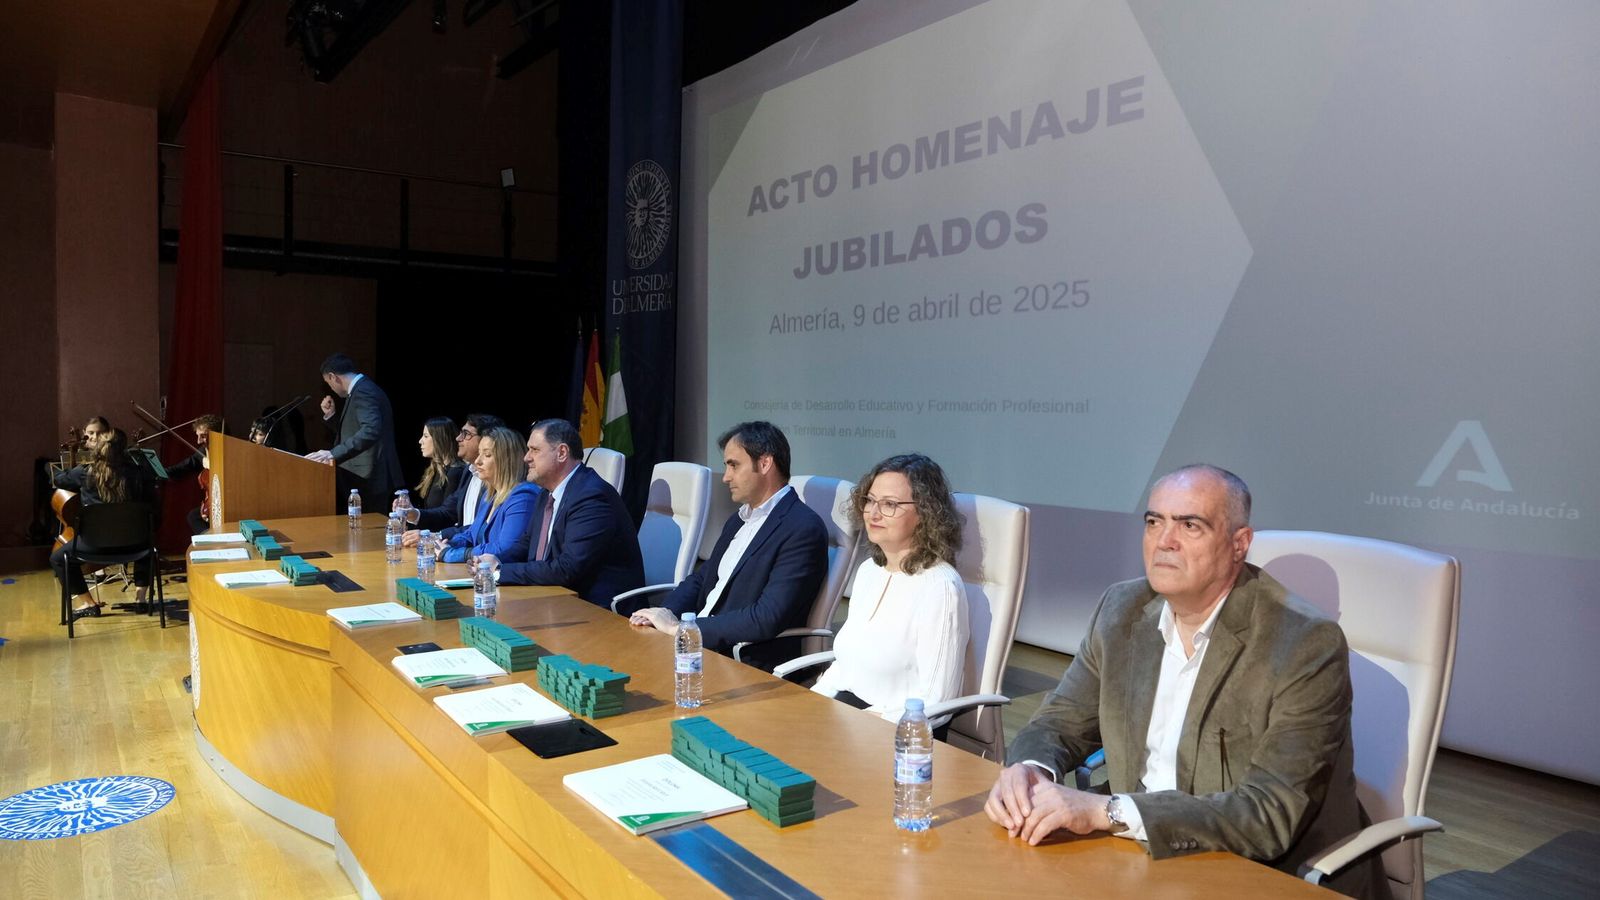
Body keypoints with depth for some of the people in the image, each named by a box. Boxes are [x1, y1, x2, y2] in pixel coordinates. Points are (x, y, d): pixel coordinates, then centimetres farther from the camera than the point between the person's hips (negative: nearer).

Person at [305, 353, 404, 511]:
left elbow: (371, 431, -31)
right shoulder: (361, 390, 18)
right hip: (363, 479, 10)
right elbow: (351, 433, 25)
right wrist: (330, 416, 13)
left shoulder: (363, 391, -14)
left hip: (369, 480, -10)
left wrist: (334, 454, -33)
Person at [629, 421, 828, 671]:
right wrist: (664, 614, -2)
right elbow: (700, 578, 20)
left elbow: (768, 619, -22)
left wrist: (679, 627, -17)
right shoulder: (739, 520, 15)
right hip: (696, 644, 8)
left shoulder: (803, 529, -15)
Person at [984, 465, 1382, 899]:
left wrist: (1107, 811, -32)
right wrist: (1029, 769, -19)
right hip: (1146, 857, 5)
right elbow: (1062, 722, 4)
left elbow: (1272, 814, -25)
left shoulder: (1307, 643, -18)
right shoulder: (1122, 609, -1)